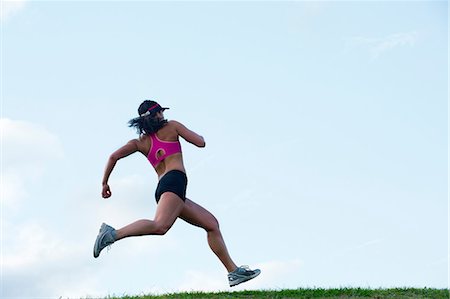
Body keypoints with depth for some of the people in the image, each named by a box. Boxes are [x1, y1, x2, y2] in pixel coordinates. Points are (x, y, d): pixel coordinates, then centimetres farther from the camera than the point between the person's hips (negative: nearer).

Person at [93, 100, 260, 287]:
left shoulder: (140, 142, 23)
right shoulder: (171, 126, 13)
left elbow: (114, 156, 13)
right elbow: (200, 142, 10)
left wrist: (105, 183, 19)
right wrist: (197, 135, 33)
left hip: (161, 189, 8)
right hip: (174, 181, -7)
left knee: (211, 223, 13)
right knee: (160, 225, -32)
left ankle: (234, 271, 8)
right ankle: (113, 234, -43)